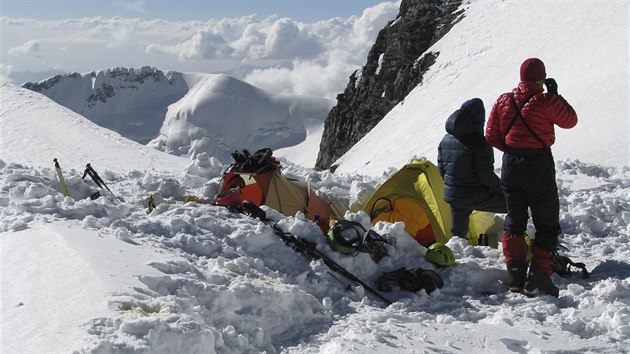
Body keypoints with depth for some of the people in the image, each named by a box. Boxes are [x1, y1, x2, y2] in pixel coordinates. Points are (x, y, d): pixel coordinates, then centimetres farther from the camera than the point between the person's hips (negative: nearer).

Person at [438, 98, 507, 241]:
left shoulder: (446, 139, 4)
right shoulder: (479, 143, -18)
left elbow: (441, 168, 12)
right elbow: (487, 175, -18)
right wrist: (503, 190, -2)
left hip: (453, 196, 7)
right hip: (477, 197, -7)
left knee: (457, 234, 20)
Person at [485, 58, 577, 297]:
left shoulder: (503, 101, 2)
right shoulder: (546, 101, -12)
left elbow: (491, 137, 7)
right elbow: (570, 121, 3)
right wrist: (556, 95, 10)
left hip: (511, 165, 4)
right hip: (539, 165, -4)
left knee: (514, 221, 15)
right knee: (547, 224, 6)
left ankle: (516, 274, 10)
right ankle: (538, 276, -2)